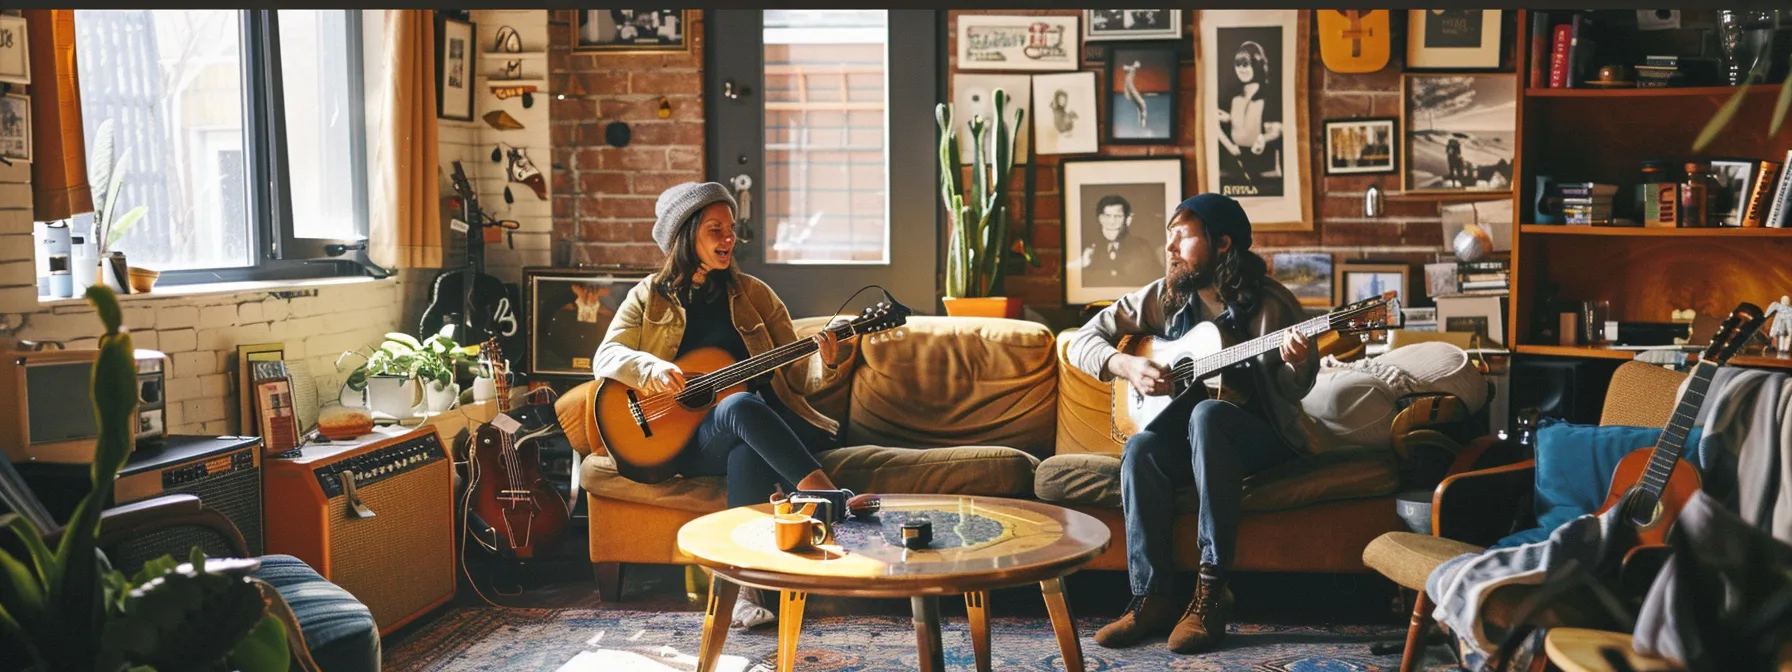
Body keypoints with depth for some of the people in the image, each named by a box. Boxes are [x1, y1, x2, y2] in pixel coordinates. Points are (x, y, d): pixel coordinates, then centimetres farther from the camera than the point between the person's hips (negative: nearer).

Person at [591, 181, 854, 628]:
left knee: (747, 452, -37)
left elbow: (797, 377, 10)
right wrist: (653, 368, -23)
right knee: (740, 406, -37)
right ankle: (821, 490, -43)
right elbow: (605, 357, -3)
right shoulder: (650, 297, 10)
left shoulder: (753, 295, 12)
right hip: (683, 441, -1)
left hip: (751, 437, 2)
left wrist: (823, 362, -13)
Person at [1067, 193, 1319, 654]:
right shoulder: (1161, 297, 2)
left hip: (1260, 436, -3)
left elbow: (1292, 393, -4)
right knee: (1141, 448, -31)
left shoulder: (1272, 303, -8)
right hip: (1183, 431, 3)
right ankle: (1153, 598, -27)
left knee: (1206, 414, -37)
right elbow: (1083, 340, 4)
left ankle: (1211, 591, -37)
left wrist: (1297, 364, -27)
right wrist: (1127, 366, -15)